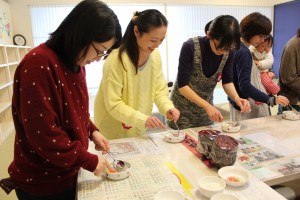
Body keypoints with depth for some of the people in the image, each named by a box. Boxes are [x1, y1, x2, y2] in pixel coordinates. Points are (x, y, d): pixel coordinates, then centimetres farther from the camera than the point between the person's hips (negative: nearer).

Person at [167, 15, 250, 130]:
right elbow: (182, 85, -24)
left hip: (205, 111, 5)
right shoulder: (190, 47, -24)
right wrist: (207, 106, -31)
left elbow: (227, 81, -2)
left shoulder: (228, 52, -10)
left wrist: (236, 98, -21)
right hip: (183, 109, -4)